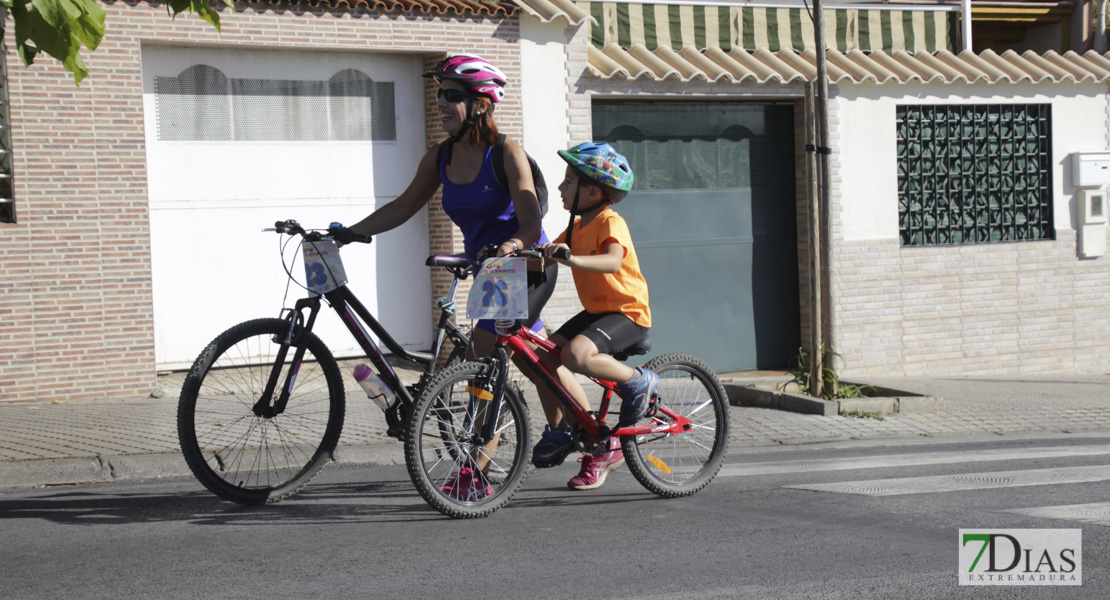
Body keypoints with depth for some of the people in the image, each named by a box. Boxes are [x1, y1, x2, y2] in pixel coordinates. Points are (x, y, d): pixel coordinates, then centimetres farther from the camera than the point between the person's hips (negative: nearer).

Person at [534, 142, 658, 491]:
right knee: (545, 358, -3)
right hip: (595, 311, 9)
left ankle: (637, 381, -8)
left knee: (576, 354, -32)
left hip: (628, 313, -9)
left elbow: (613, 261, -38)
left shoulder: (610, 222, -18)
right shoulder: (577, 227, 10)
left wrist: (571, 259, -52)